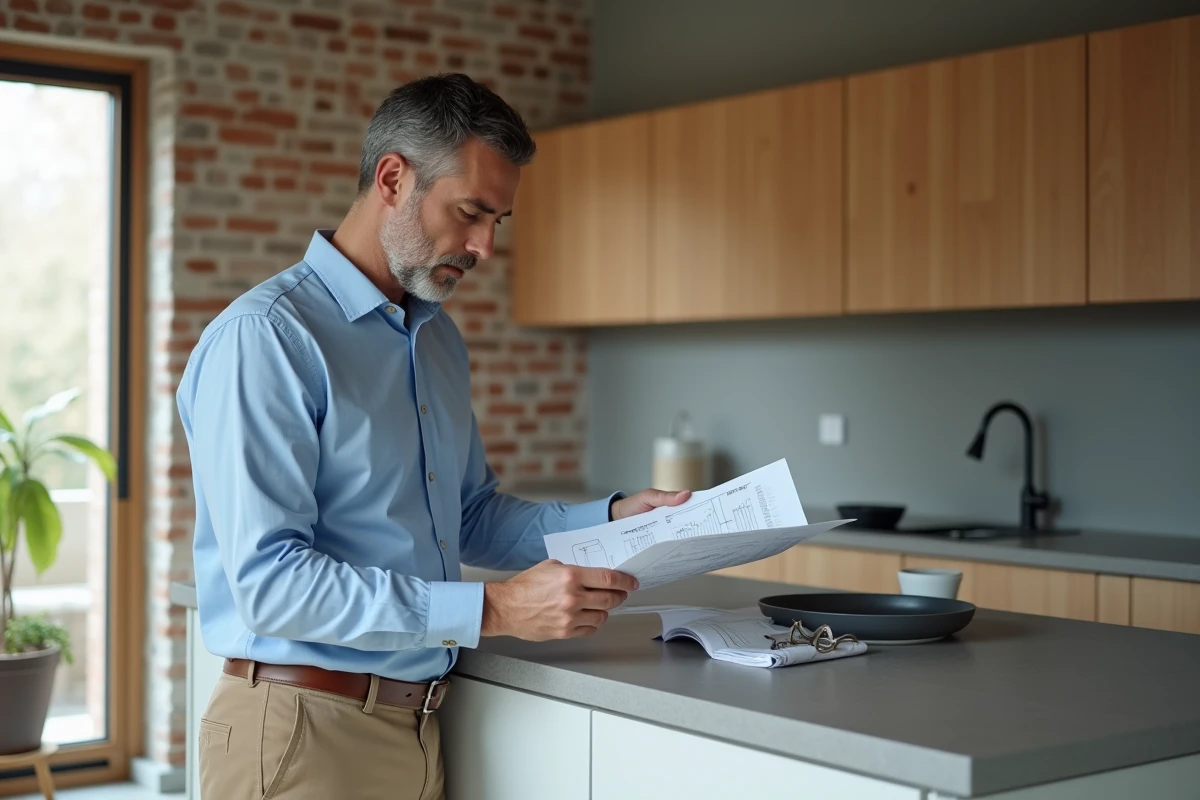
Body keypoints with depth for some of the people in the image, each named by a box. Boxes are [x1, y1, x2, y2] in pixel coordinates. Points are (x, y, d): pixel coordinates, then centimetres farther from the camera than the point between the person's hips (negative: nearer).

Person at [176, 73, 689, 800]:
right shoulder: (265, 337, -16)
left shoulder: (441, 339, 11)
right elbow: (269, 582, -22)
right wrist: (493, 611, -25)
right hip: (308, 731, -8)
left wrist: (611, 518, 3)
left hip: (425, 725, 8)